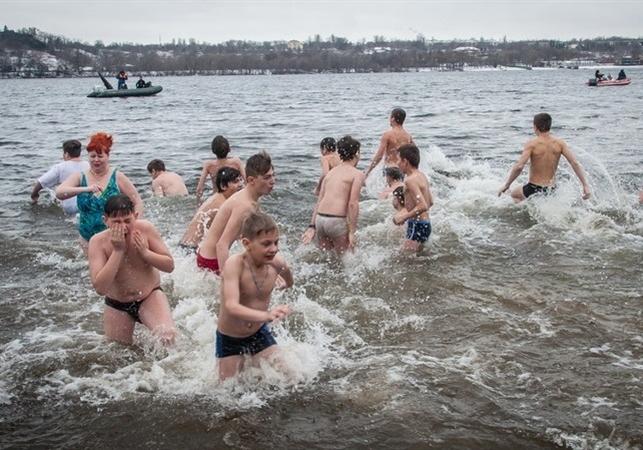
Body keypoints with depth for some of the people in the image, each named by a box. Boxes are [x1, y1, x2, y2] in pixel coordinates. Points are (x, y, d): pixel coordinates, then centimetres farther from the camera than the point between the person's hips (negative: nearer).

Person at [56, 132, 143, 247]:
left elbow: (138, 203, 0)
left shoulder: (117, 178, -3)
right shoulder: (80, 177, 2)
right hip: (88, 239, 2)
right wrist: (85, 189, -27)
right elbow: (59, 193, -13)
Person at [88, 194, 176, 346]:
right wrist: (118, 251, -30)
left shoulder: (145, 229, -16)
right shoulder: (98, 242, -19)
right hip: (117, 306, 1)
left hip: (150, 297, -1)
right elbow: (100, 288, -28)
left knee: (168, 336, -25)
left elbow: (169, 265, -9)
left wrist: (144, 252, -25)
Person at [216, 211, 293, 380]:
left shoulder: (277, 262, -16)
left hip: (259, 333, 4)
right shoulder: (234, 265, -30)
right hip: (230, 339, -4)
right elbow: (231, 306, -44)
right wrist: (266, 315, -58)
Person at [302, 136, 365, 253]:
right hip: (337, 221, -6)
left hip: (320, 218, 6)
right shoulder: (358, 174, -1)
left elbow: (319, 201, 16)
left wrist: (312, 227, 17)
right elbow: (353, 204, -11)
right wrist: (352, 232, -10)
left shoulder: (331, 172, 18)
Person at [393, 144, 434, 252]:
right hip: (425, 223, 10)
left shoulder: (410, 180, -19)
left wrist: (404, 217, -19)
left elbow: (423, 206, -27)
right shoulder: (421, 176, 11)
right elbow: (430, 202, 20)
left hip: (417, 225, -10)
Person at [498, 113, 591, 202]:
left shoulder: (532, 144, -15)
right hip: (552, 190, 5)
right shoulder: (559, 143, -4)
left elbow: (519, 166, -24)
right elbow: (575, 163, -10)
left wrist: (506, 185, -14)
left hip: (534, 189, -5)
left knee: (514, 194, 26)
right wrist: (585, 185, -7)